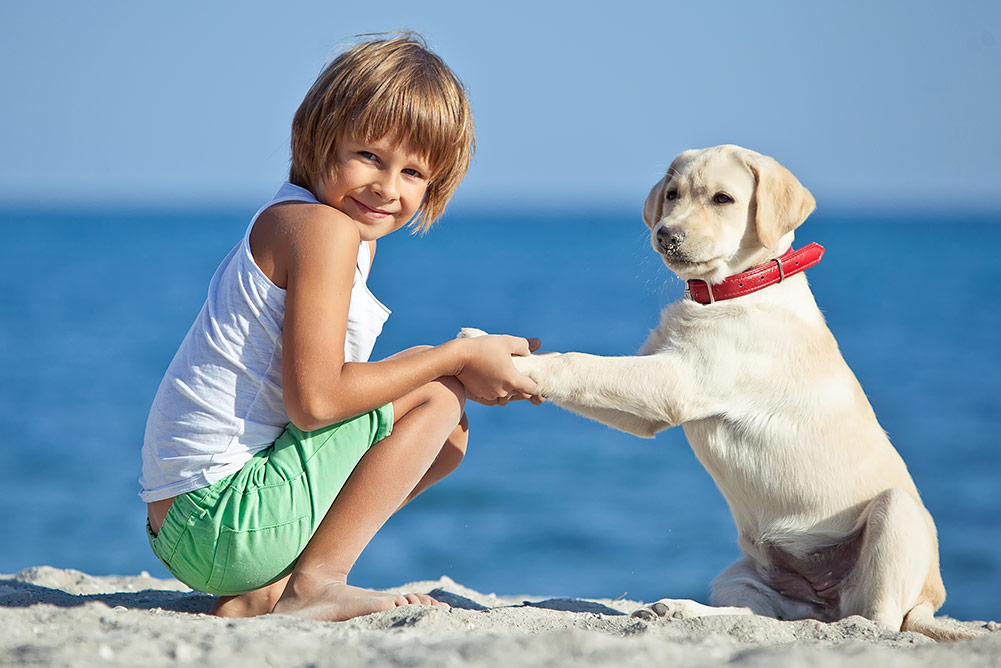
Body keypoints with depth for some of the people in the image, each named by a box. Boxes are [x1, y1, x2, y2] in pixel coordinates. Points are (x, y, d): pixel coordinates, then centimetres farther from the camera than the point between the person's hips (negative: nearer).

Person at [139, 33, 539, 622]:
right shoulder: (324, 227, -14)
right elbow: (315, 399, -22)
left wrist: (476, 362, 6)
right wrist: (457, 359, -12)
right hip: (225, 521, -10)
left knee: (447, 435, 23)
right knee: (436, 396, -7)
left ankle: (262, 590, 10)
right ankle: (313, 585, -7)